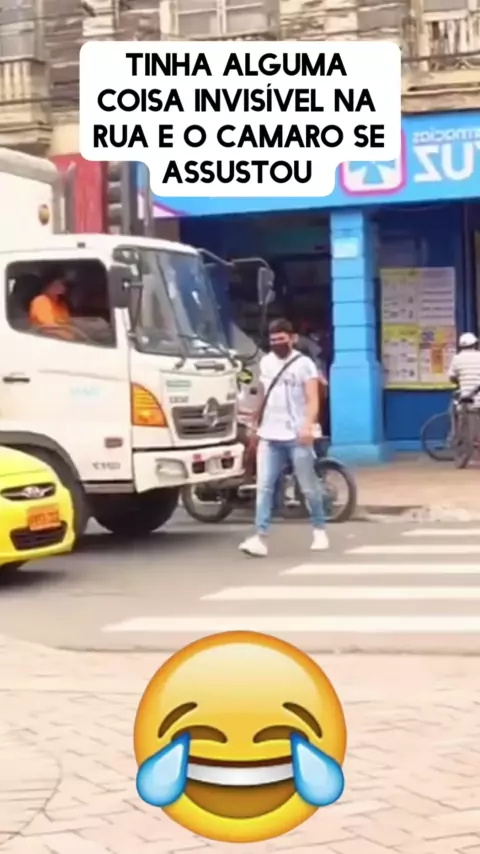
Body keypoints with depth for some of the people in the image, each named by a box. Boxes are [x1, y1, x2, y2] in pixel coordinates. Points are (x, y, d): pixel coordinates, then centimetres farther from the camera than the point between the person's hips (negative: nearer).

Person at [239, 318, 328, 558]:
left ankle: (319, 531, 24)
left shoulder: (304, 364, -3)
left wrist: (308, 426, -27)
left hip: (296, 436, -4)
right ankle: (260, 538, -11)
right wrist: (255, 422, 27)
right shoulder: (265, 362, 14)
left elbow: (312, 399, -12)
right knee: (264, 487, -6)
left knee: (308, 487, 7)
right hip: (269, 436, 4)